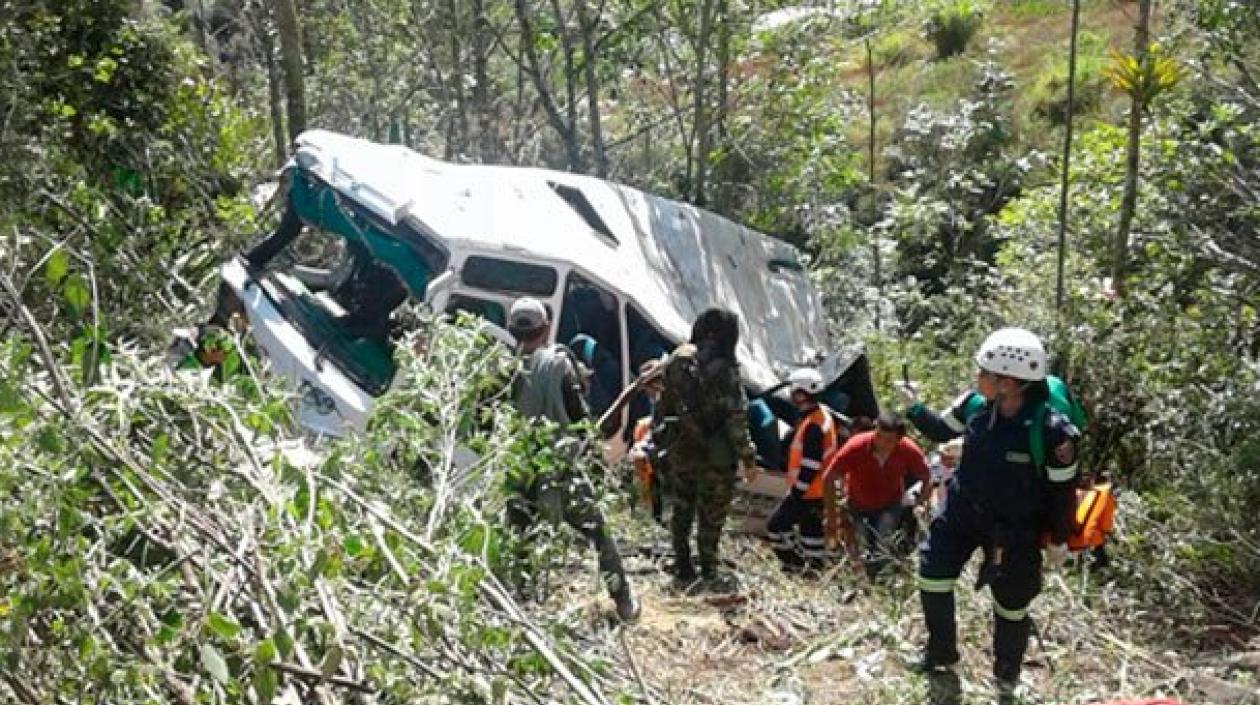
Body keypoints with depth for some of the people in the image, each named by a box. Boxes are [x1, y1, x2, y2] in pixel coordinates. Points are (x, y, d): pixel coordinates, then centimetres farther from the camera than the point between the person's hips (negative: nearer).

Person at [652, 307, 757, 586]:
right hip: (715, 456, -5)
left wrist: (659, 442, 17)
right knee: (712, 514, 9)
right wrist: (747, 456, -8)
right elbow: (735, 417, -15)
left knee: (681, 509, 17)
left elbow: (662, 408, 8)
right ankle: (708, 570, 17)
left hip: (680, 451, 5)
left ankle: (682, 568, 25)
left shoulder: (675, 362, 1)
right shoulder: (723, 368, -16)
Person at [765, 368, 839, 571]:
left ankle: (795, 564, 4)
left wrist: (796, 492, -19)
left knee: (776, 526, -2)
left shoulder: (812, 425, -26)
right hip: (820, 489, 10)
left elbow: (810, 466, -26)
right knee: (811, 527, 20)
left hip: (808, 493, -10)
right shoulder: (823, 413, 7)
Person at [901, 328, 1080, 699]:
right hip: (962, 510, 4)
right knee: (932, 577, 10)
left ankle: (1006, 679, 40)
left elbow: (1062, 491, -16)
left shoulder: (1051, 431, -30)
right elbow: (941, 430, 6)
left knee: (1010, 606, 13)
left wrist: (1059, 542, -6)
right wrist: (912, 408, -9)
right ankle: (941, 652, 37)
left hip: (1015, 529, -4)